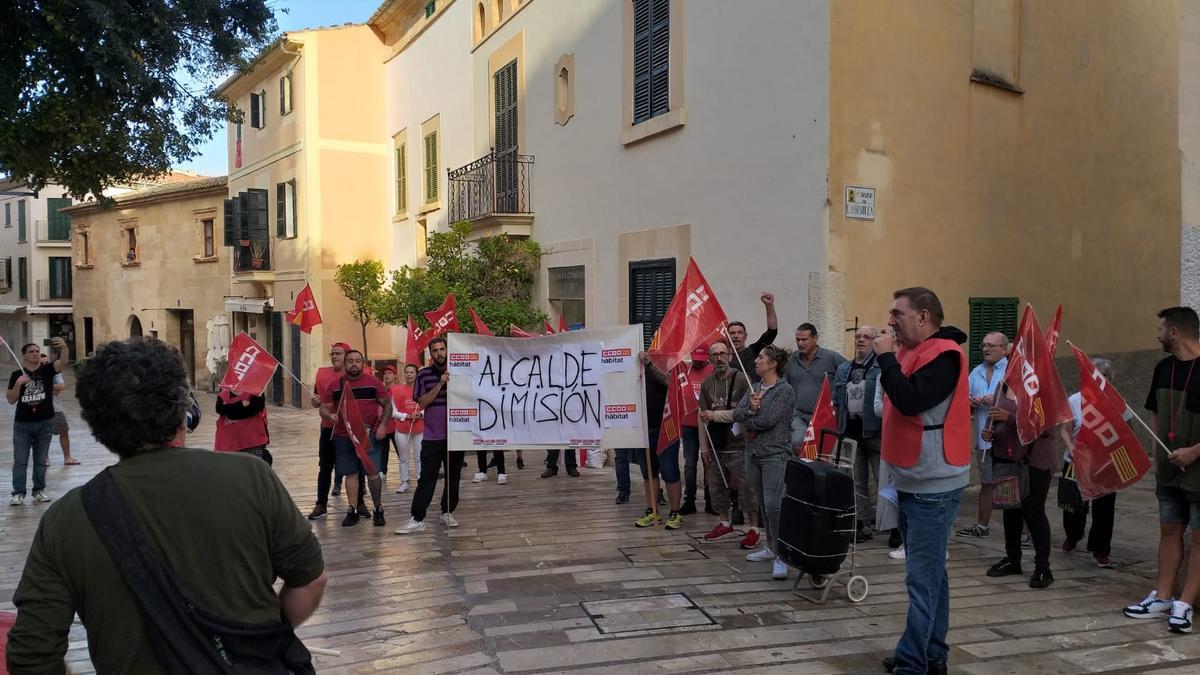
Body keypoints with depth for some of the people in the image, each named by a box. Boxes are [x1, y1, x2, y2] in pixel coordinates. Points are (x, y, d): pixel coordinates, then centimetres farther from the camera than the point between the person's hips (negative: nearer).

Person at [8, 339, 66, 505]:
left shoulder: (47, 370, -1)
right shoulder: (17, 375, 0)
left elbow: (63, 362, -21)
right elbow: (11, 400, -3)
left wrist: (64, 347, -40)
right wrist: (18, 384, -19)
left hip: (45, 422, 0)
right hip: (22, 424, 0)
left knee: (41, 460, 9)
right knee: (20, 461, 2)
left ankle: (39, 490, 17)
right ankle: (18, 493, 5)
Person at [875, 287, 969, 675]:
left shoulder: (942, 354, -15)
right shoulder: (912, 351, 13)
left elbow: (909, 400, -26)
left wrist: (885, 357, -17)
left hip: (933, 486, -9)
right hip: (913, 482, 10)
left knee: (923, 578, -7)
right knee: (930, 573, 15)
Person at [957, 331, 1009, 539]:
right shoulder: (977, 372, 15)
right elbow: (967, 408, 17)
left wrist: (997, 400, -21)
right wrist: (971, 403, -5)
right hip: (984, 438, 7)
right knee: (987, 482, 18)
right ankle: (982, 525, 30)